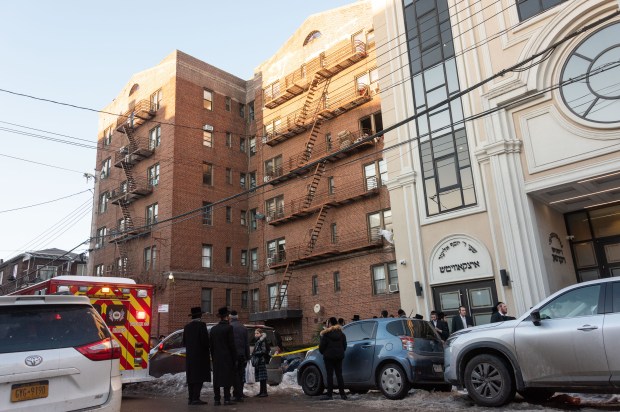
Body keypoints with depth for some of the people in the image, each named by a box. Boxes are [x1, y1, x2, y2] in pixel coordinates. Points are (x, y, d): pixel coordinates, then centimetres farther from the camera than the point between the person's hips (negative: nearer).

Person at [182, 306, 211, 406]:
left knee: (191, 378, 11)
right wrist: (207, 348, 1)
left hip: (189, 356, 7)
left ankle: (191, 398, 13)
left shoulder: (187, 327, 9)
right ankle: (196, 398, -7)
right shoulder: (201, 325, -11)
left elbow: (184, 342, 11)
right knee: (199, 378, -4)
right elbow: (205, 340, -17)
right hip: (200, 355, -7)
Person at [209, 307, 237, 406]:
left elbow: (211, 345, 11)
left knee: (216, 378, 8)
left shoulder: (213, 329, 8)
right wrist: (234, 358, -3)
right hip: (227, 357, -5)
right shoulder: (228, 328, -10)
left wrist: (213, 357, 17)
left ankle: (217, 399, 10)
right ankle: (226, 399, -3)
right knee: (227, 378, -2)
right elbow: (231, 345, -10)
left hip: (216, 358, 5)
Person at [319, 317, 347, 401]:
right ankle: (342, 394, 9)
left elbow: (322, 346, -9)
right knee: (339, 374, 10)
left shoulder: (326, 334, -11)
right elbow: (344, 346, 12)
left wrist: (322, 352, 10)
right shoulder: (341, 333, 6)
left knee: (329, 375, -2)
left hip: (329, 356, -5)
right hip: (339, 356, 5)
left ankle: (329, 394, -1)